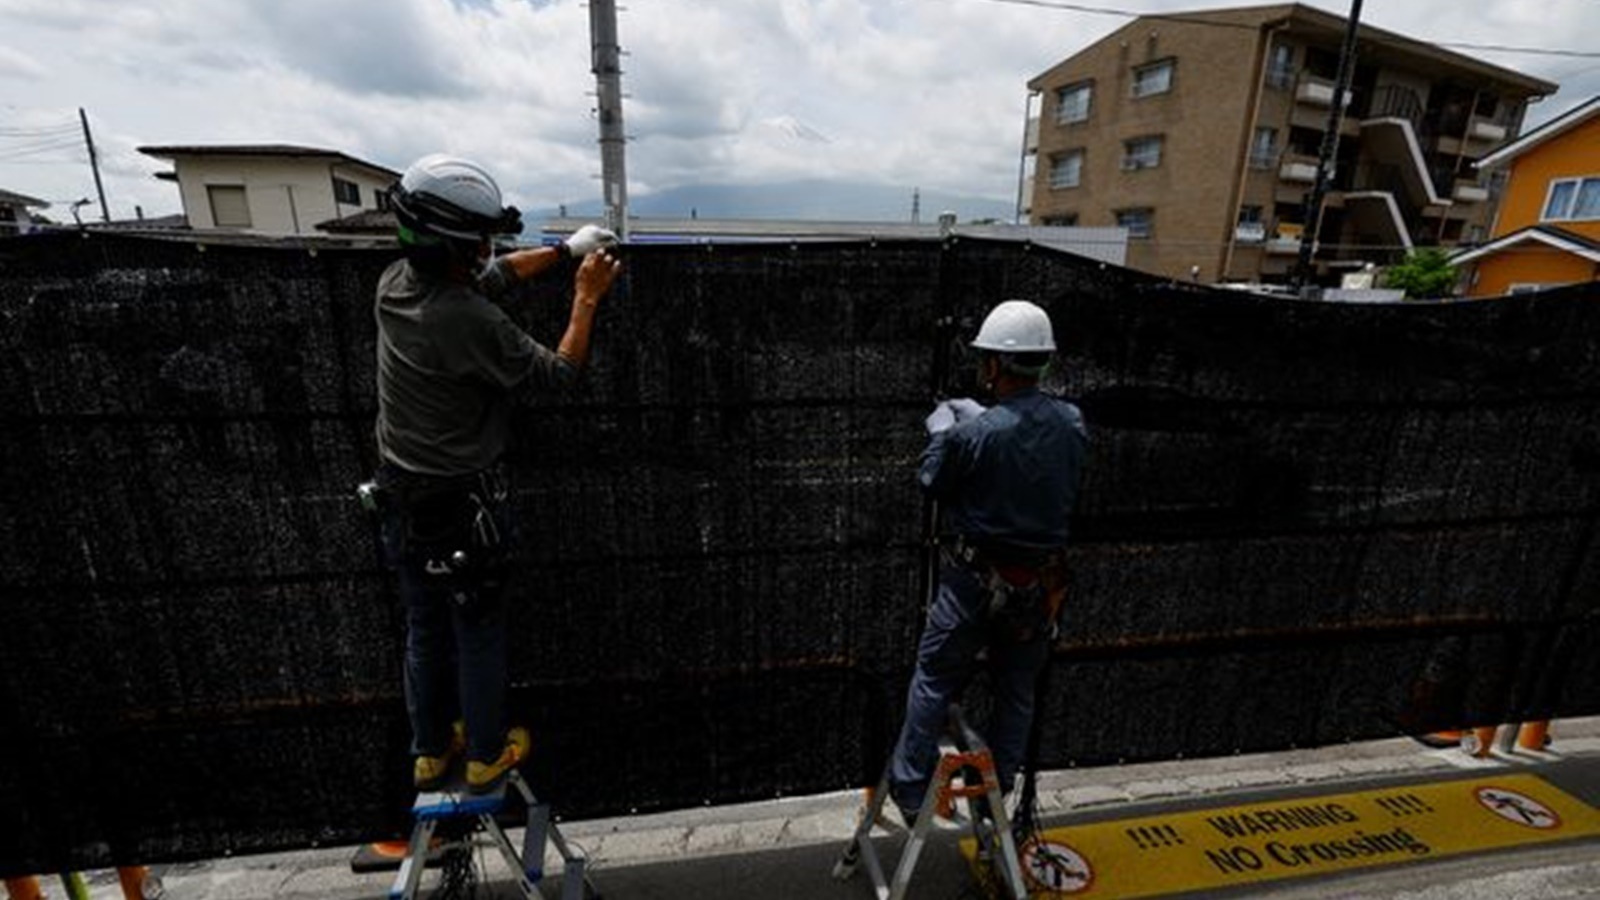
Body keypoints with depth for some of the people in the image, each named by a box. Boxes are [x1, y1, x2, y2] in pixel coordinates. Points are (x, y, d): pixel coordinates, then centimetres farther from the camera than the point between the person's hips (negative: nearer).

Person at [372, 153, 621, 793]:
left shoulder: (395, 282, -4)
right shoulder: (470, 322, -28)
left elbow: (493, 277, 11)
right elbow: (558, 373, -15)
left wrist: (566, 249, 15)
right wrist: (587, 297, -8)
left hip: (400, 497, 7)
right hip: (461, 506, -7)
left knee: (424, 630, 22)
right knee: (479, 633, 13)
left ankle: (431, 751, 41)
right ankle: (487, 755, 34)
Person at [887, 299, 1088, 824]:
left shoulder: (973, 434, -22)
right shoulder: (1072, 424, -6)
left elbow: (931, 483, -6)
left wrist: (940, 432, 10)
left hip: (977, 580, -5)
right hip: (1041, 583, 5)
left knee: (934, 680, 12)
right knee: (1017, 692, 19)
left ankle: (910, 791, 24)